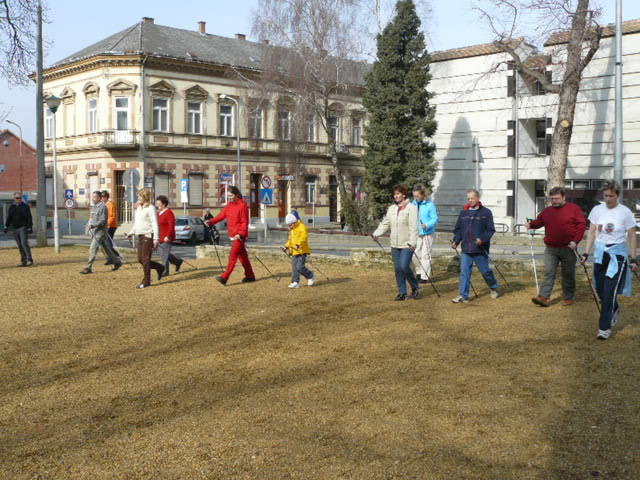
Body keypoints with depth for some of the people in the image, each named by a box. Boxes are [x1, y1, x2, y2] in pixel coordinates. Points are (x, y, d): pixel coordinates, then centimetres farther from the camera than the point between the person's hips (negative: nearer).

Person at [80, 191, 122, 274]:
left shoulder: (102, 207, -14)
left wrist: (93, 225, -28)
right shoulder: (94, 207, 15)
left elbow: (103, 221, -20)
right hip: (94, 231, 9)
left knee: (93, 249, -11)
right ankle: (117, 262, 25)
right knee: (105, 248, 14)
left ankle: (88, 268, -9)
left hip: (100, 231, -9)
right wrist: (88, 224, 11)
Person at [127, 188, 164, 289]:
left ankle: (146, 281, 3)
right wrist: (131, 233, 16)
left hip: (148, 236, -9)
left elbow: (155, 224, -15)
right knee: (140, 259, 9)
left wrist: (156, 238, -20)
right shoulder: (138, 208, 15)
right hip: (140, 237, 9)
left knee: (145, 259, -6)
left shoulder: (150, 208, -10)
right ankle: (160, 268, 26)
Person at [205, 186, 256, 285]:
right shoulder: (229, 205, 12)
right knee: (243, 256, 14)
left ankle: (224, 277, -15)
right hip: (233, 235, 8)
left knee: (233, 256, -11)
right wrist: (211, 222, -5)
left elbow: (245, 222, -15)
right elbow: (221, 215, 8)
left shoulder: (243, 205, -12)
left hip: (240, 236, -8)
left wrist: (240, 234, -24)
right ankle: (250, 276, 23)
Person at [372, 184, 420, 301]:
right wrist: (376, 233, -7)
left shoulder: (411, 207, -7)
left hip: (407, 244, -6)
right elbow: (385, 223, 9)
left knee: (404, 267, -12)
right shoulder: (391, 208, 12)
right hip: (395, 244, 6)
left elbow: (414, 227, -13)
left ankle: (415, 287, 11)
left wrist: (412, 242, -21)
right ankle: (402, 293, 16)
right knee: (398, 269, 6)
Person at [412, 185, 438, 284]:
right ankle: (419, 273, 28)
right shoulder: (414, 204, 6)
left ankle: (425, 276, 5)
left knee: (425, 255, -2)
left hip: (427, 234, -6)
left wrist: (427, 225, -26)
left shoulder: (430, 204, -11)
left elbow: (435, 219, -11)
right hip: (416, 234, 6)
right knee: (415, 254, 9)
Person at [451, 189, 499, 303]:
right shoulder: (463, 213, 10)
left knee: (485, 271, 9)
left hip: (480, 250, -3)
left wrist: (482, 239, -21)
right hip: (466, 249, 3)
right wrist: (455, 241, -1)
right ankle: (463, 296, 0)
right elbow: (458, 229, 14)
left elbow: (491, 230, -6)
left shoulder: (486, 212, -3)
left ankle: (494, 288, 34)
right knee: (464, 272, -2)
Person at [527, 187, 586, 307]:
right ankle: (543, 297, -9)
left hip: (568, 248, -3)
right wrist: (531, 224, -7)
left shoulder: (574, 209, -2)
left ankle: (568, 298, 18)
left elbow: (581, 225, -5)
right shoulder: (547, 211, 10)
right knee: (549, 272, -4)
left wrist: (575, 241, -15)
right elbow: (539, 222, 17)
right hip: (550, 248, 3)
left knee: (568, 274, 7)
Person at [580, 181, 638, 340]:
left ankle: (605, 327, -2)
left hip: (617, 254, -4)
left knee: (609, 292, -9)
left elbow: (631, 236, -2)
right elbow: (592, 233, 8)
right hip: (600, 253, 4)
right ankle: (614, 310, 41)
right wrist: (586, 253, 4)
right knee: (601, 290, 10)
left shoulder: (625, 212, -7)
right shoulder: (597, 210, 2)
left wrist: (633, 258, -5)